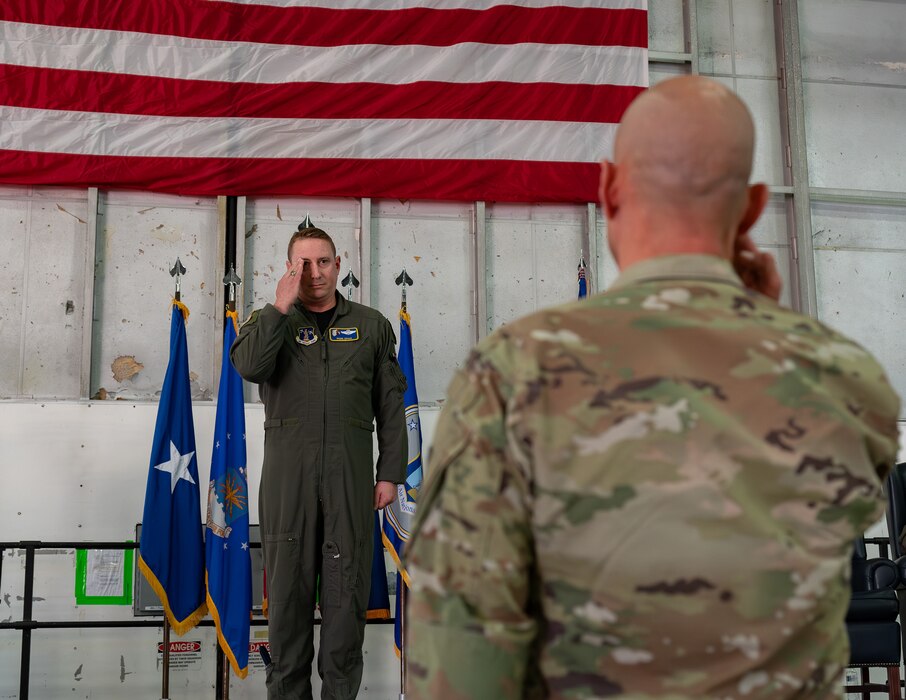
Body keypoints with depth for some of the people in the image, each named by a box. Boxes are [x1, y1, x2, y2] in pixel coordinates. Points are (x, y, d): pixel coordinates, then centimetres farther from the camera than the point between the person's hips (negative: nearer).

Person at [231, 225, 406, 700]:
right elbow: (248, 366, -12)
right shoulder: (270, 321, 11)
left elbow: (391, 405, 9)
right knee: (288, 583, 4)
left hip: (351, 473, 0)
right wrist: (281, 307, -10)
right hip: (287, 474, 0)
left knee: (346, 586, 3)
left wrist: (391, 472, 3)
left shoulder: (371, 326, 11)